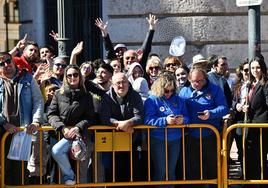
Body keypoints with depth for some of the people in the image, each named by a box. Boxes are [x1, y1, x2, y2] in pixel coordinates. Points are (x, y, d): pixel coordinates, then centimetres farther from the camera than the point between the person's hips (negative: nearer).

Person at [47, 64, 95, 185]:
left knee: (56, 150, -27)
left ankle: (68, 176, -5)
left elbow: (89, 117, 4)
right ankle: (70, 176, -1)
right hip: (62, 133, 3)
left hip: (78, 133, -3)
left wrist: (77, 128, -15)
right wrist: (63, 128, -13)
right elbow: (51, 114, 4)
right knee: (56, 151, -23)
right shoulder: (58, 94, 11)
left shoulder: (86, 96, 9)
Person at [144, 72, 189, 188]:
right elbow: (148, 120, -15)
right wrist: (165, 120, -27)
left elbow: (187, 117, 9)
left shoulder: (178, 100, 9)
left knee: (171, 172, 10)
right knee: (160, 172, 0)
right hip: (158, 140, -4)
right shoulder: (151, 101, -5)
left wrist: (183, 120, -15)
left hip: (175, 140, 4)